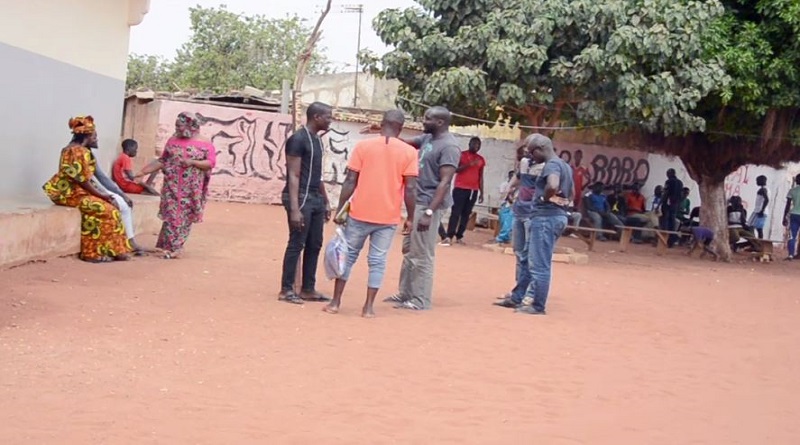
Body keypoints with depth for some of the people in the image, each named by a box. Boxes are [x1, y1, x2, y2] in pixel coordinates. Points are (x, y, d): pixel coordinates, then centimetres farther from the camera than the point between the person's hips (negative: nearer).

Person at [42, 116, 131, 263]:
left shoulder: (72, 149, 16)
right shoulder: (80, 152, -16)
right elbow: (83, 181, -18)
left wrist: (100, 193, 7)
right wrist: (101, 195, -8)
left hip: (69, 191, 10)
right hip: (73, 193, -10)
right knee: (109, 211, -11)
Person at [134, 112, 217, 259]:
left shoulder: (205, 145, 1)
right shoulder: (172, 141, 10)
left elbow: (211, 163, -7)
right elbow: (162, 161, 10)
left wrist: (193, 162, -20)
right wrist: (144, 171, 2)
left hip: (191, 189, -2)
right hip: (172, 186, 2)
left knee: (186, 216, 1)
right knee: (172, 214, -5)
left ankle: (175, 246, 8)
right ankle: (173, 247, -3)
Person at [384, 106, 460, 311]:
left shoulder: (449, 146, -17)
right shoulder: (428, 138, 11)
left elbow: (444, 182, -21)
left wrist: (429, 212, -26)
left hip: (427, 205, -10)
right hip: (416, 203, 10)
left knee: (422, 255, -4)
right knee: (409, 251, 16)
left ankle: (421, 301, 3)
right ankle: (405, 293, 26)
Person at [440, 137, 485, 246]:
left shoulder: (481, 159, 13)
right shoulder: (462, 155, 0)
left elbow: (480, 177, 15)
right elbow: (456, 169, -10)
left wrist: (481, 193, 10)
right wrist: (469, 164, -21)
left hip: (473, 190, 4)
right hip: (460, 188, -4)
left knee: (466, 214, 2)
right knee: (456, 212, -10)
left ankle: (459, 236, 5)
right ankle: (448, 236, -14)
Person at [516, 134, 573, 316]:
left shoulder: (551, 165, -13)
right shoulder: (565, 165, 17)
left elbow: (552, 186, -33)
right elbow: (571, 193, 28)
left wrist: (544, 198, -15)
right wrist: (562, 201, 13)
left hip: (546, 217, -10)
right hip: (558, 216, 10)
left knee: (540, 265, -5)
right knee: (537, 263, 17)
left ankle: (537, 306, 0)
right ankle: (530, 298, 23)